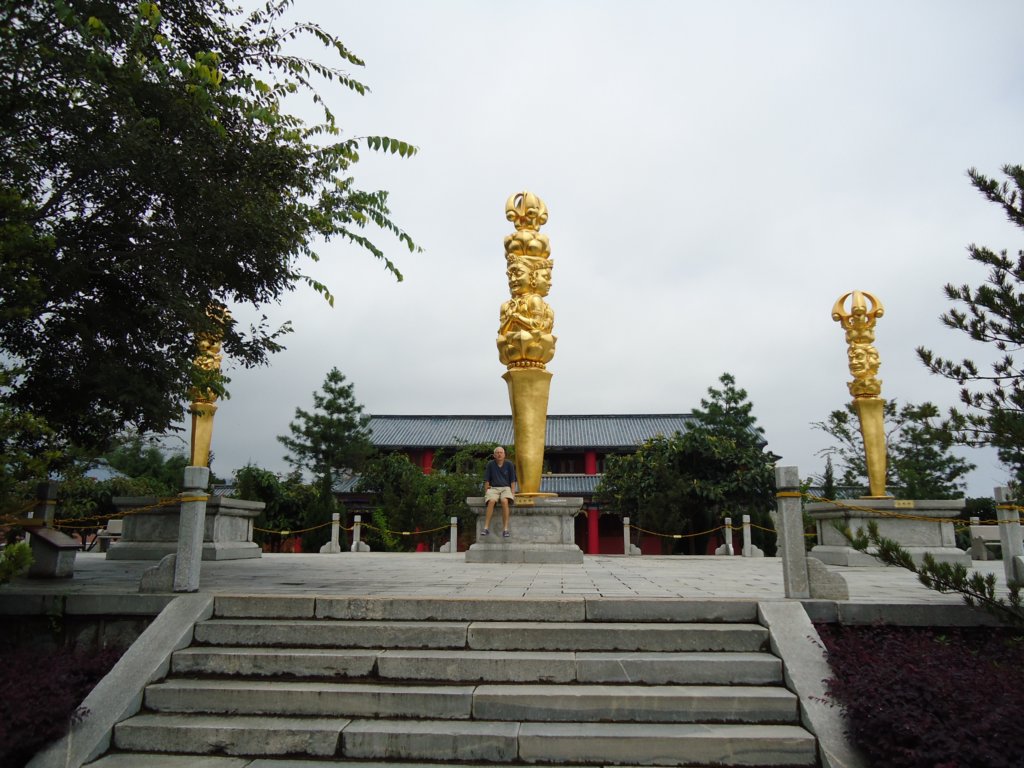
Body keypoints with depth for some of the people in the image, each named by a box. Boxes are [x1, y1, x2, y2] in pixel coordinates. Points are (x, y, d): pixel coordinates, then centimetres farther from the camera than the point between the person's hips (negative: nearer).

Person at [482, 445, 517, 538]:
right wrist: (486, 492, -1)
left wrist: (512, 492, -4)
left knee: (504, 501, -34)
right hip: (493, 488, 0)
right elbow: (487, 480, 9)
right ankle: (486, 528, -32)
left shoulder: (509, 464, 7)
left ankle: (505, 529, -32)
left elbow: (513, 480, 7)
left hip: (506, 488, 0)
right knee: (491, 501, -34)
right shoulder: (490, 464, 7)